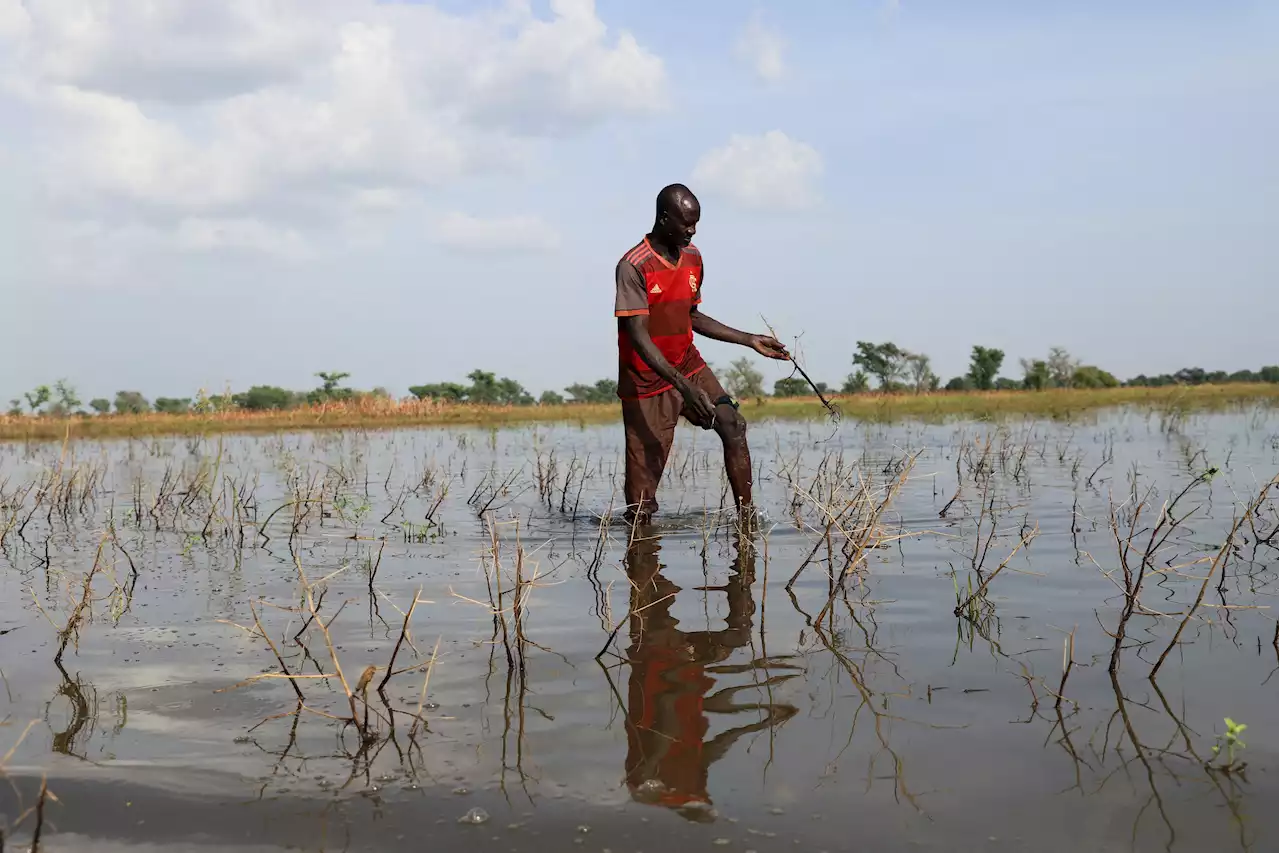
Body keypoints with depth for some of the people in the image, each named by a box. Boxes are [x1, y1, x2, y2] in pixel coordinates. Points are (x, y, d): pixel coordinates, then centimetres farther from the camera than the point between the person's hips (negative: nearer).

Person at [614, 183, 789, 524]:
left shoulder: (693, 257, 5)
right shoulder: (633, 267, -18)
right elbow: (638, 337, -23)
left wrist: (751, 341, 14)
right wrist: (682, 386, -33)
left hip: (689, 366, 6)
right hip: (647, 382, -6)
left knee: (733, 426, -15)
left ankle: (746, 514, -10)